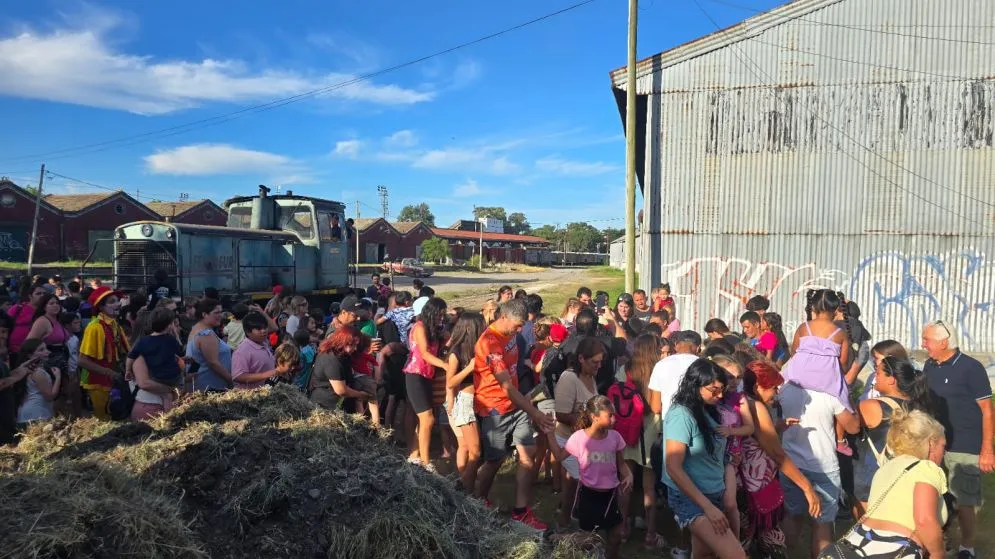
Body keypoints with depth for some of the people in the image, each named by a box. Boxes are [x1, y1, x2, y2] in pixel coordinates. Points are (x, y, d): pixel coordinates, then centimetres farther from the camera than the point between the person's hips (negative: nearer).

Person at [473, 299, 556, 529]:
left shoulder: (509, 335, 4)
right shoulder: (490, 343, -23)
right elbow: (507, 386, -27)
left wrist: (530, 409, 14)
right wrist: (535, 413, -28)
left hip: (515, 404, 8)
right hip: (495, 409, -7)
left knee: (529, 454, 0)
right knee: (495, 461, 6)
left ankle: (521, 510, 8)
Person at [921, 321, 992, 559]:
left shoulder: (971, 368, -13)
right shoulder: (929, 366, 4)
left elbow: (987, 410, -12)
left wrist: (987, 450, -14)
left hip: (965, 449, -5)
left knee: (963, 502, 4)